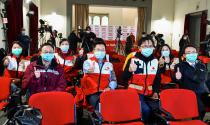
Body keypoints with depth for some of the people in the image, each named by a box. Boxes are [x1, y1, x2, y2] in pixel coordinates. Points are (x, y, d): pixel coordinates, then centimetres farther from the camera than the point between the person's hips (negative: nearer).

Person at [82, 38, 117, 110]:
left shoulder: (109, 64, 19)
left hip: (104, 92, 2)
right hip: (91, 93, -2)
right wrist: (89, 71, -40)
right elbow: (85, 69, -15)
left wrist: (109, 88, -6)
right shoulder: (88, 62, 10)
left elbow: (114, 80, 15)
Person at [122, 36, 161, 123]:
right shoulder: (133, 60, -4)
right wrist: (129, 70, -26)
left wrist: (156, 92, 6)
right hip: (135, 92, -4)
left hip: (149, 93, 5)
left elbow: (157, 79, 20)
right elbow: (124, 79, -7)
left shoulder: (155, 61, 10)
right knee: (145, 109, -27)